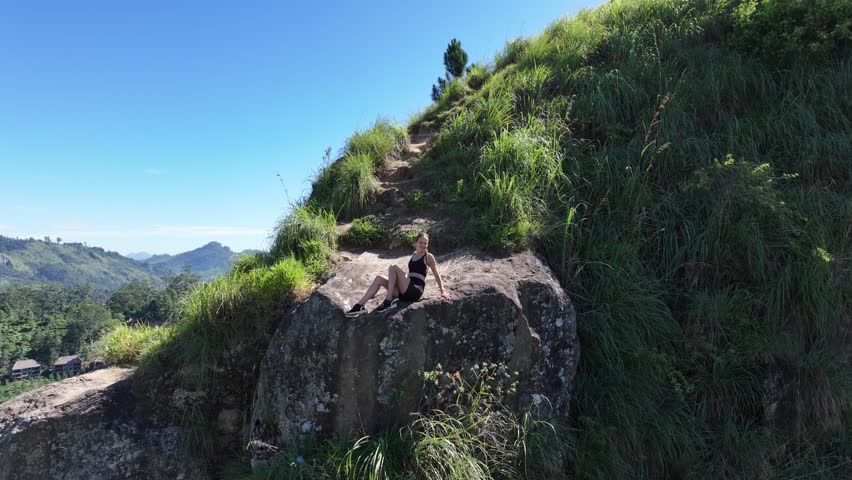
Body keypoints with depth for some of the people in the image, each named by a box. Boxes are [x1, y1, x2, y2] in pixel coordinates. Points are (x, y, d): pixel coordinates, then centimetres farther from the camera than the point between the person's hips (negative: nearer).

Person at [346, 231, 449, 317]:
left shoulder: (428, 257, 3)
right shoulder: (414, 254, 21)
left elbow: (436, 274, 6)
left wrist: (442, 291, 4)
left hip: (415, 291, -7)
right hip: (405, 291, 7)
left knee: (393, 268, -23)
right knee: (379, 278, -10)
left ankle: (388, 301, -22)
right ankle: (360, 305, -18)